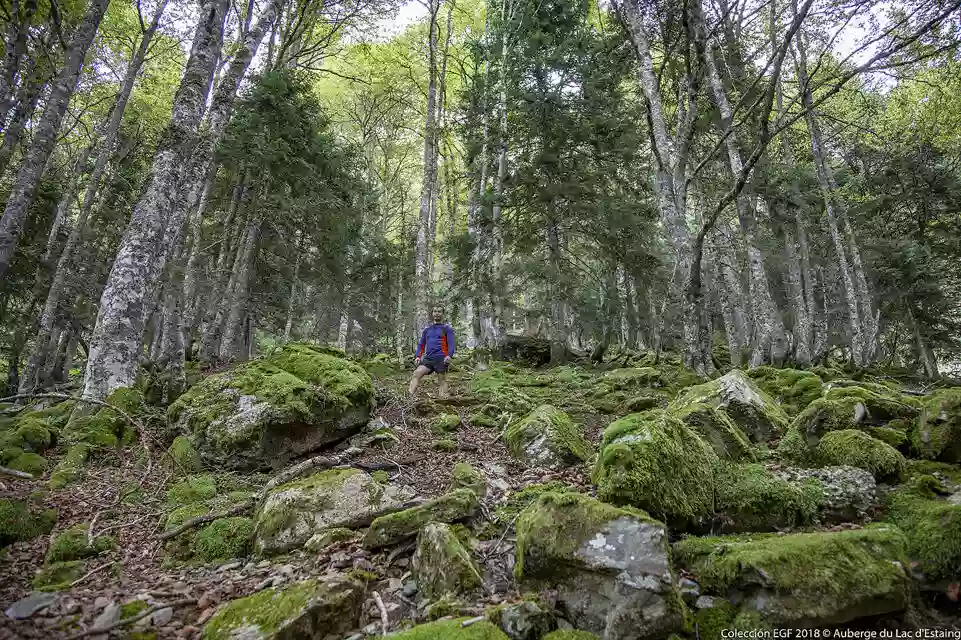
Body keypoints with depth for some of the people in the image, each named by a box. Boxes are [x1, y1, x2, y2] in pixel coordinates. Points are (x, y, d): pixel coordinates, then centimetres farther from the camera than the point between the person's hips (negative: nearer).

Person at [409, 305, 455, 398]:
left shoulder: (447, 328, 7)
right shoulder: (427, 329, 21)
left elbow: (451, 344, -3)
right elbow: (421, 344, 20)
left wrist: (449, 355, -21)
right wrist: (417, 356, 4)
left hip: (441, 359, -4)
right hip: (428, 358, 4)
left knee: (442, 381, -4)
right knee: (416, 374, -16)